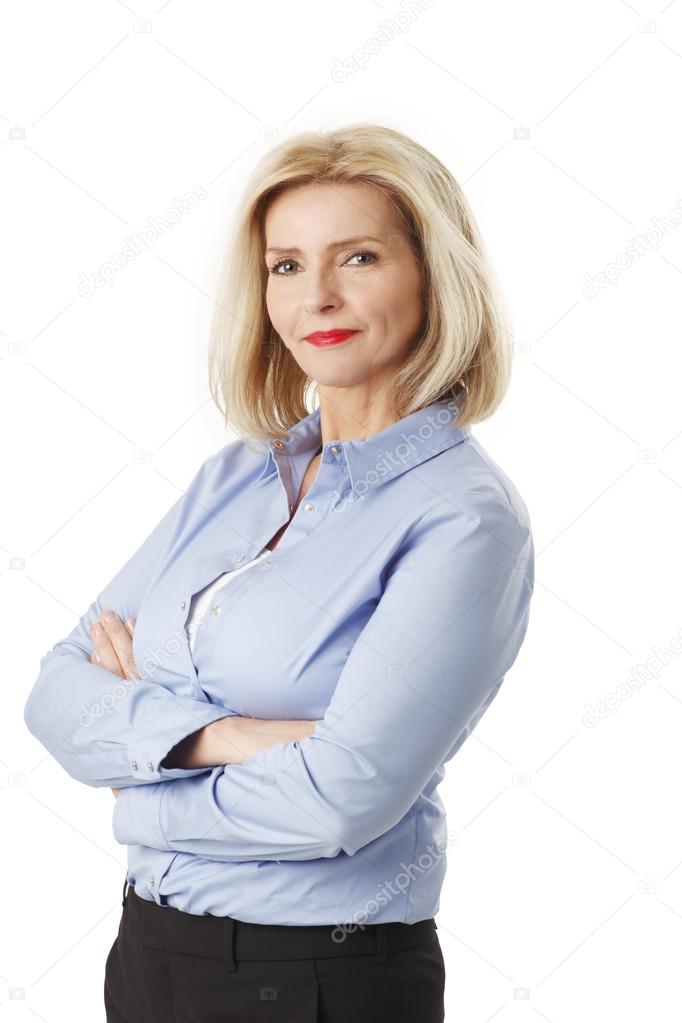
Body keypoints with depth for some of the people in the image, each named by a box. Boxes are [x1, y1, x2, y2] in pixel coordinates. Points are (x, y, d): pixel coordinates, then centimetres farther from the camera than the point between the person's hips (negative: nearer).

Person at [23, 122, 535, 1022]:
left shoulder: (467, 516, -15)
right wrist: (222, 734, -19)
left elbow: (341, 798, -25)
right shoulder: (234, 475, 4)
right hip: (150, 948, 6)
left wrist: (138, 728, -9)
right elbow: (57, 692, -2)